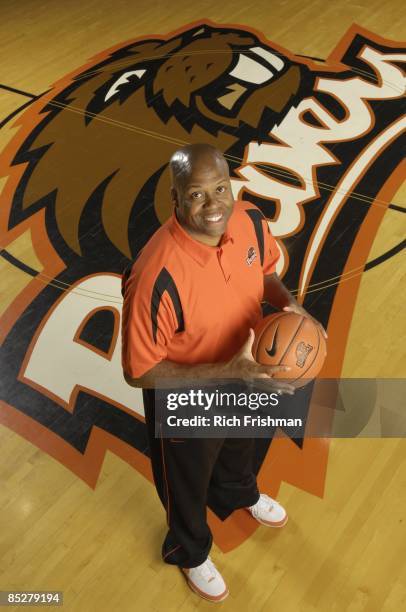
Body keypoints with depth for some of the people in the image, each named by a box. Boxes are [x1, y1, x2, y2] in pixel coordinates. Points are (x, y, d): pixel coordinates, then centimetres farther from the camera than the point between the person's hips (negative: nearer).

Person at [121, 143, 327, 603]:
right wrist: (227, 372, -36)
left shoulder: (250, 221, -21)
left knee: (239, 448, 37)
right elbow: (139, 371, -29)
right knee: (187, 484, 25)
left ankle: (239, 494, 73)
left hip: (246, 376, 6)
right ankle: (190, 553, 59)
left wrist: (289, 304, -19)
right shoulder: (157, 276, -39)